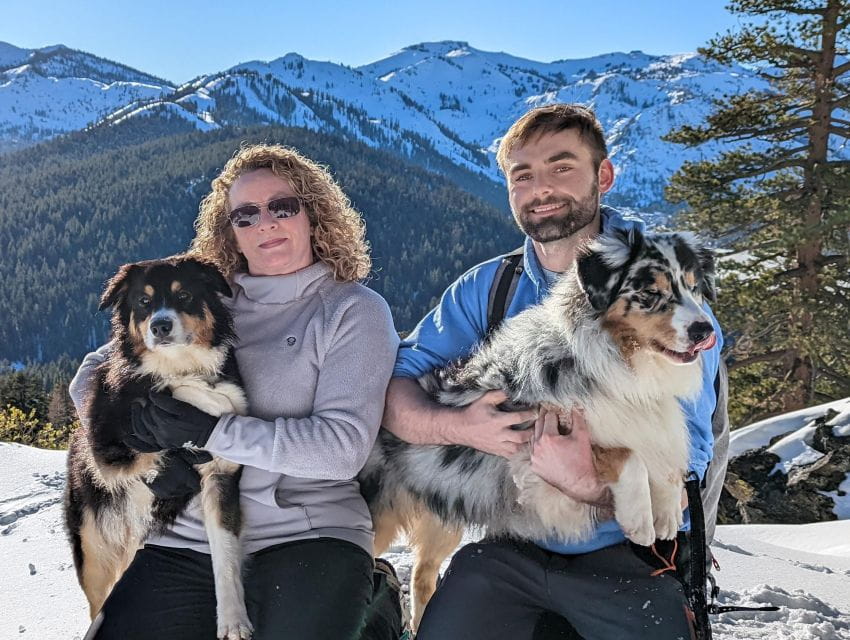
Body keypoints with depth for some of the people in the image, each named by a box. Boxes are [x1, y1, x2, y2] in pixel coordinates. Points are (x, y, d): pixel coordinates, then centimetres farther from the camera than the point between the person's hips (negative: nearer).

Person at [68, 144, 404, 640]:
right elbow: (92, 377, 12)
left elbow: (343, 448, -11)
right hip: (181, 538, 3)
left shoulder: (355, 310, 0)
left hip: (306, 536, -3)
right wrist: (145, 450, -7)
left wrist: (207, 430, -15)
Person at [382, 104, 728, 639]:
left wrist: (588, 485, -29)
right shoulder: (485, 289, 4)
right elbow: (393, 393, -2)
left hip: (632, 557, -1)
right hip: (512, 550, 2)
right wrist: (457, 426, -22)